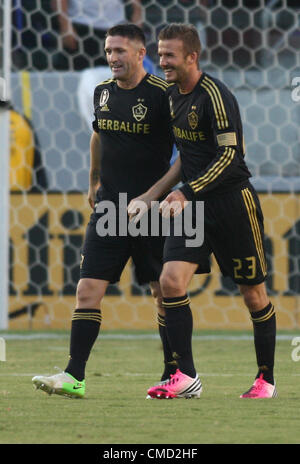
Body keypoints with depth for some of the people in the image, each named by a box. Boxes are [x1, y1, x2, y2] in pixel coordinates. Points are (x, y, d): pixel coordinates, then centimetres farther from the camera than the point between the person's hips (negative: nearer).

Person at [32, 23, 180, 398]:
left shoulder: (162, 95, -10)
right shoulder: (103, 92, 8)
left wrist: (155, 192, -15)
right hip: (109, 209, 5)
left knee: (165, 292, 4)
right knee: (88, 290, -6)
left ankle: (175, 375, 17)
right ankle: (74, 377, -8)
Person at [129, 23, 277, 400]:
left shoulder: (214, 95, -17)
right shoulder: (173, 96, 8)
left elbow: (229, 155, -23)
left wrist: (185, 192, -29)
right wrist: (154, 195, 22)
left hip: (232, 202, -7)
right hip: (193, 203, 7)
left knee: (253, 293, 5)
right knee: (171, 282, -11)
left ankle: (266, 379, 18)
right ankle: (186, 378, -8)